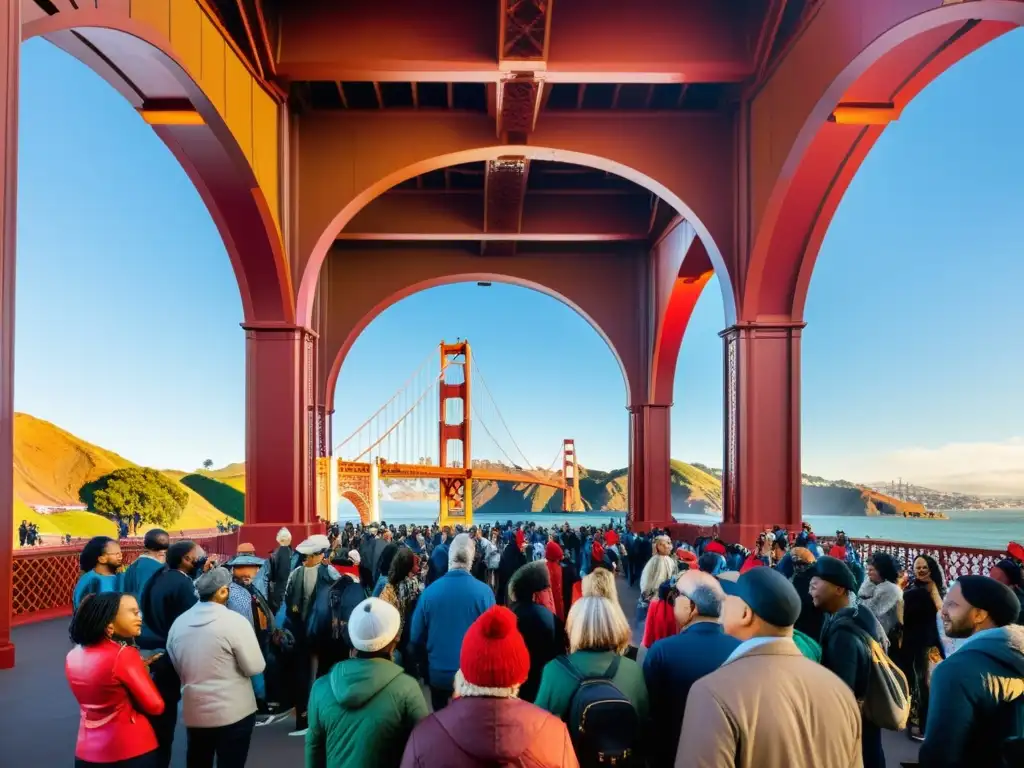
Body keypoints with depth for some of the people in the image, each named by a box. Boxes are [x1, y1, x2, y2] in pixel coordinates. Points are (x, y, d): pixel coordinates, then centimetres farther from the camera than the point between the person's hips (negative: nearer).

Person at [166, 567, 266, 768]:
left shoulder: (178, 623, 0)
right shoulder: (235, 621, -17)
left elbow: (176, 668, 12)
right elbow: (255, 667, -13)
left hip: (194, 712, 5)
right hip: (233, 712, -5)